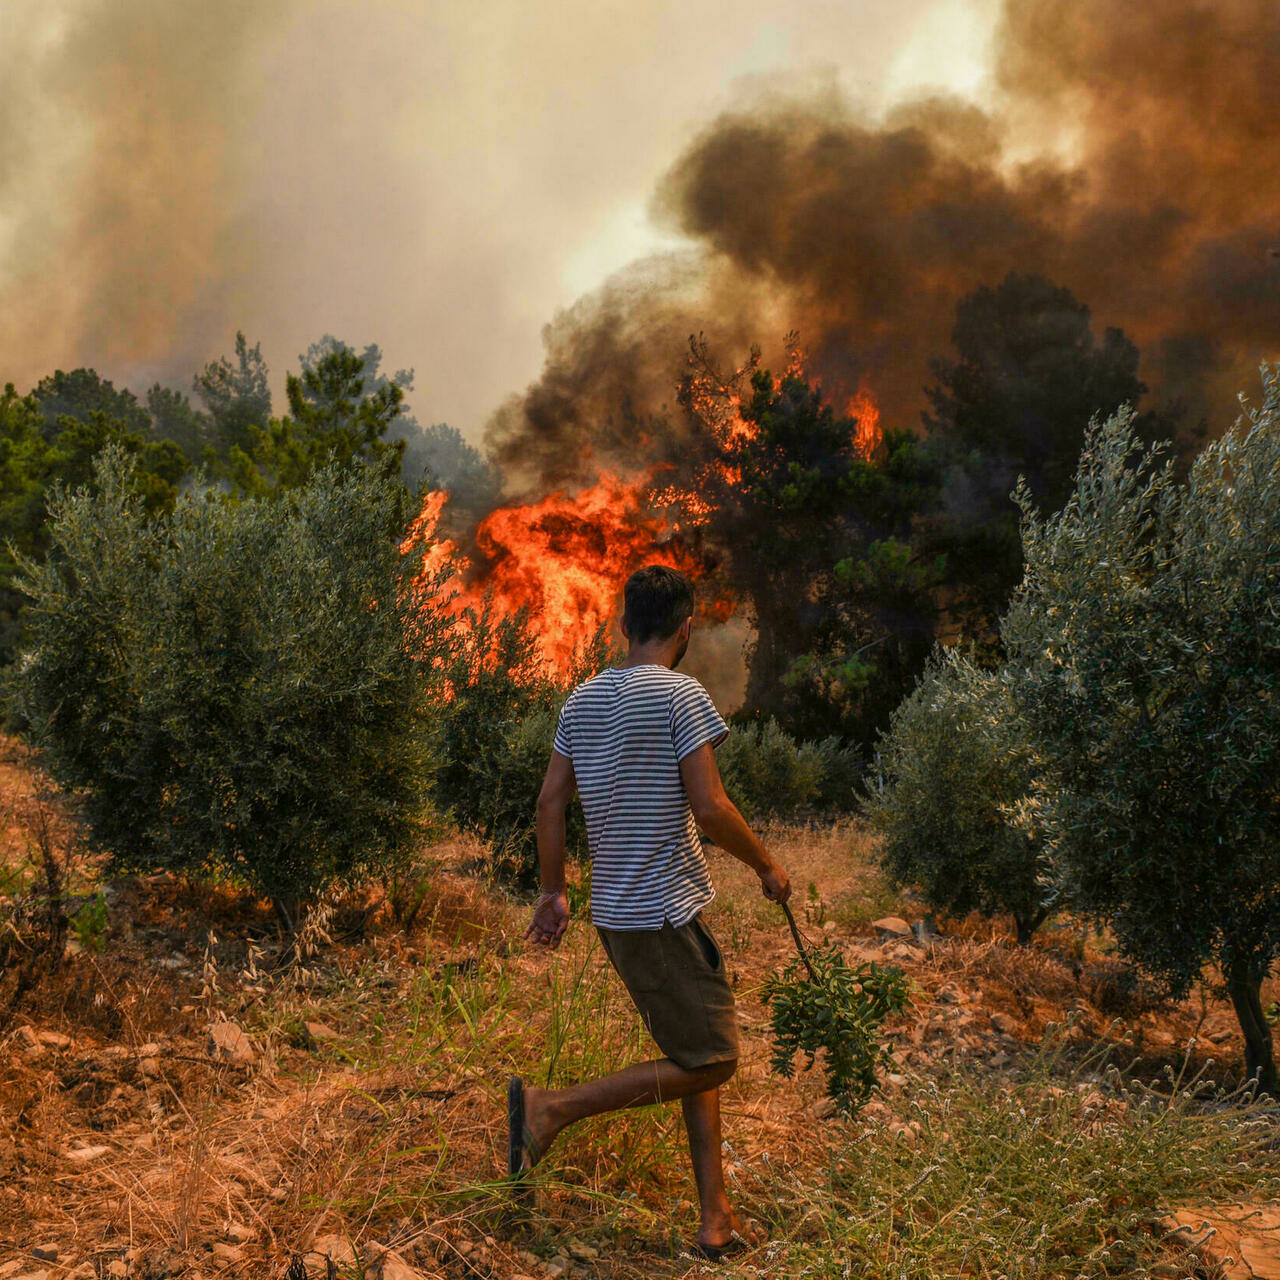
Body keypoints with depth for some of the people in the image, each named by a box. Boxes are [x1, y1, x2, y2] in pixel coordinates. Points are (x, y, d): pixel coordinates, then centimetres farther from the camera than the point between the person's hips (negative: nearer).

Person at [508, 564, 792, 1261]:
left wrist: (553, 890, 18)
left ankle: (716, 1218, 17)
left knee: (702, 1052, 16)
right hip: (665, 912, -8)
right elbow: (709, 806, -18)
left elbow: (550, 801, 10)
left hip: (614, 910, 8)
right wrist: (766, 867, -3)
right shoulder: (680, 694, -13)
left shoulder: (583, 698, 9)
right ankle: (552, 1106, -5)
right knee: (709, 1062, 1)